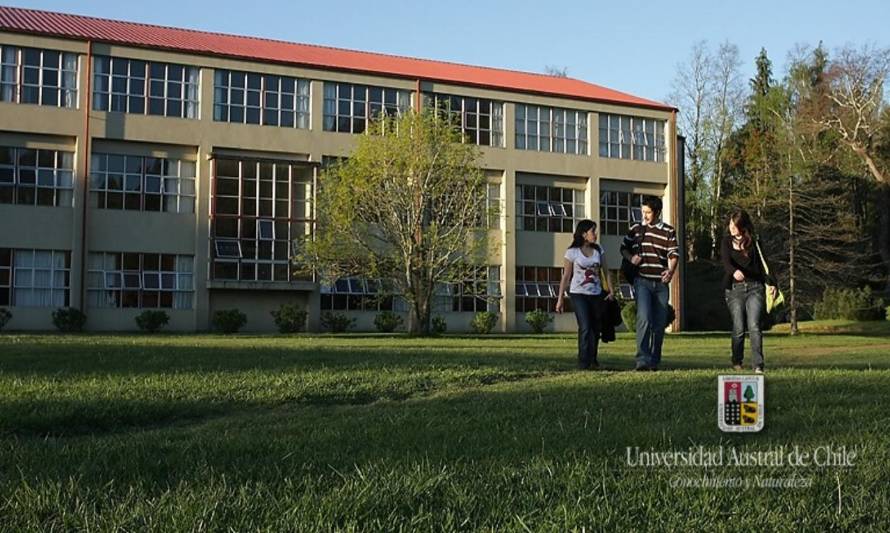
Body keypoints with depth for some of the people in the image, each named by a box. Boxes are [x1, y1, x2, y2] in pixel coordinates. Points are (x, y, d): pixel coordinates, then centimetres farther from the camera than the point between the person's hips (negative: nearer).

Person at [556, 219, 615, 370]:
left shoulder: (598, 250, 7)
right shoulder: (572, 252, -5)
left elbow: (605, 271, 11)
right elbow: (566, 277, -2)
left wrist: (610, 290, -1)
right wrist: (560, 298, -3)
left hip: (596, 295, 4)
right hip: (578, 294, -4)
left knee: (596, 328, 8)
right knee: (585, 328, -15)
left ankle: (593, 360, 24)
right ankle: (584, 362, -9)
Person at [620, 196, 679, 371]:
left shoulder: (668, 231, 5)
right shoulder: (636, 229, 8)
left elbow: (673, 254, -3)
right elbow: (623, 248, 18)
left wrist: (671, 271, -22)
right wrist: (630, 257, -4)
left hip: (661, 283, 1)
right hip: (642, 281, -1)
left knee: (660, 323, 6)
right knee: (644, 318, -19)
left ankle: (654, 361, 19)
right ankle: (642, 360, -21)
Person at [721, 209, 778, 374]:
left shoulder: (753, 242, 9)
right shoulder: (727, 242, 9)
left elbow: (761, 265, 11)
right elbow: (726, 262, -8)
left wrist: (772, 283, -4)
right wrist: (734, 271, -31)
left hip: (755, 287, 0)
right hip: (734, 289, 0)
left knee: (754, 327, -12)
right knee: (738, 329, -3)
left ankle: (758, 365, -13)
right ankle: (736, 362, 17)